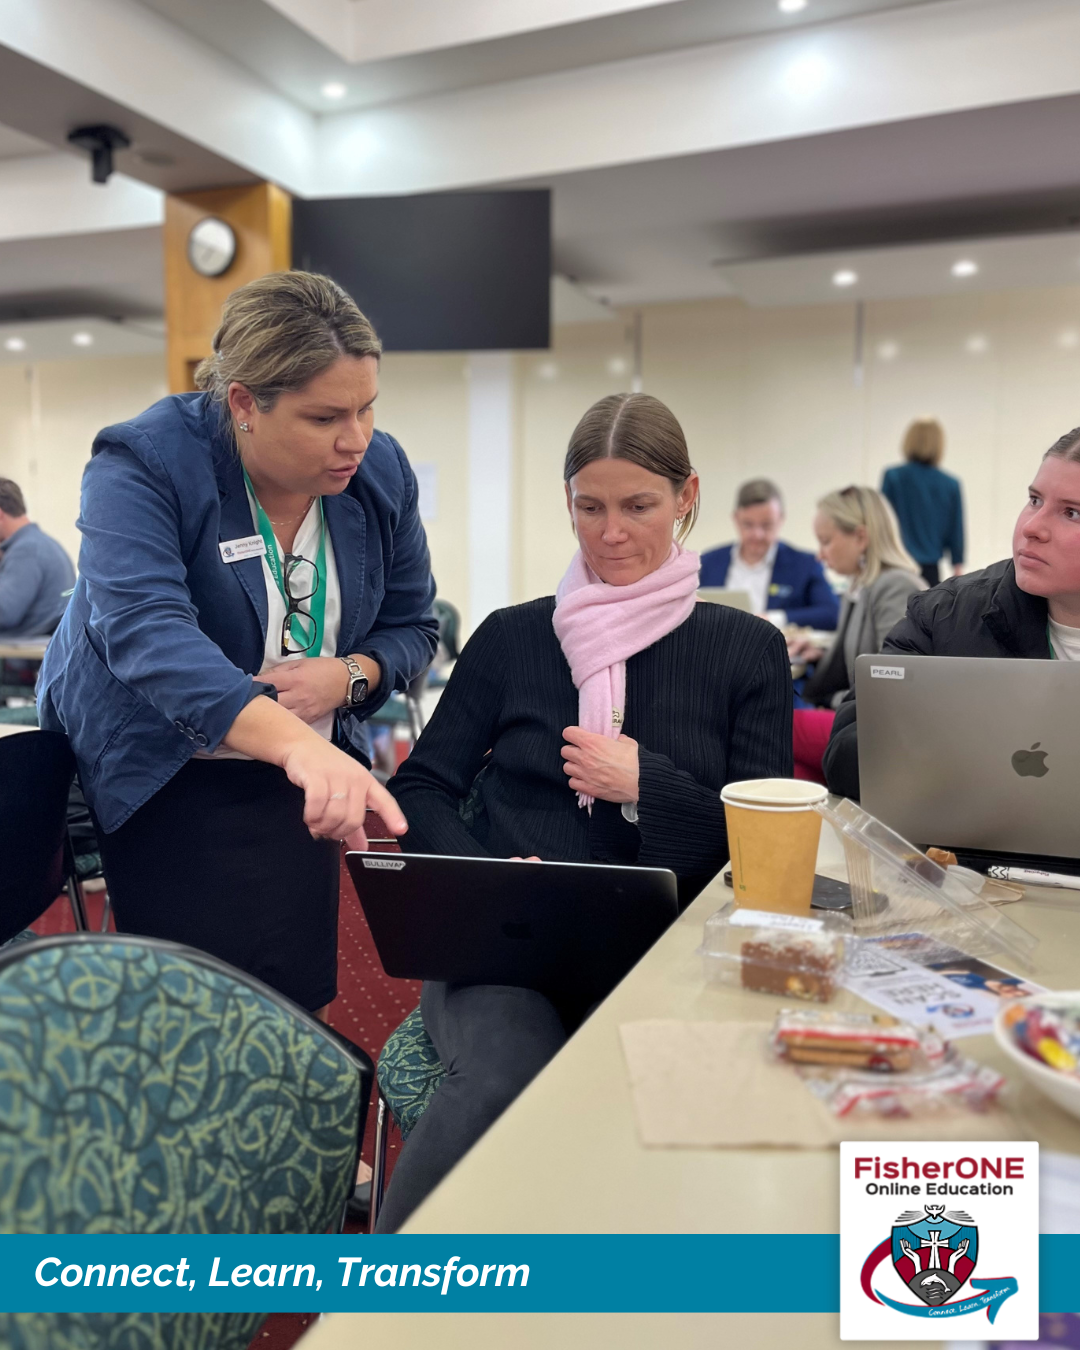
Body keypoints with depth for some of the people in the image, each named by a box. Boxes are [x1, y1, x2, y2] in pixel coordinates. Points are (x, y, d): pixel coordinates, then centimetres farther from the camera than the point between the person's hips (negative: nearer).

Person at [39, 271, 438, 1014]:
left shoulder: (382, 471, -5)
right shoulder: (144, 464, -19)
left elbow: (412, 625, 5)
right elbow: (145, 629, -37)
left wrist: (347, 677, -19)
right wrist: (297, 743, -53)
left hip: (292, 784, 4)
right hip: (156, 780, -3)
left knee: (294, 1007, 3)